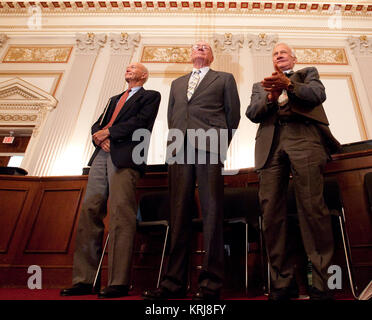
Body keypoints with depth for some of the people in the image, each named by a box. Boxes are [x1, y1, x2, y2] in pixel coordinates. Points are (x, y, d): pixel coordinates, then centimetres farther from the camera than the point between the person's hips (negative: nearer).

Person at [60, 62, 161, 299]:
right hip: (102, 154, 6)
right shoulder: (115, 99, 33)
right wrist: (99, 136, 1)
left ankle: (119, 283, -10)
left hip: (125, 156, -6)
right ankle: (84, 280, 2)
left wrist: (107, 132, -3)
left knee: (121, 215, -14)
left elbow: (141, 122, -4)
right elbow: (97, 125, 24)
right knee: (89, 212, -3)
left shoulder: (151, 96, 14)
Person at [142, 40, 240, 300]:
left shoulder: (224, 79, 20)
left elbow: (233, 113, 12)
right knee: (179, 214, 0)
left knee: (212, 213, -8)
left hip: (209, 147, -3)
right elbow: (171, 116, 25)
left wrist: (221, 143, 2)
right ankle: (175, 281, 5)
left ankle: (211, 283, -3)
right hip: (179, 150, 4)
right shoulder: (177, 83, 30)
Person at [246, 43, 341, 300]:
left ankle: (321, 283, -7)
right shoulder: (260, 85, 32)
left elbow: (318, 94, 5)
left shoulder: (308, 74, 27)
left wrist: (289, 85, -11)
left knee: (312, 206, -14)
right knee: (271, 211, -9)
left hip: (304, 137, -2)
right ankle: (282, 282, -3)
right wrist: (271, 97, -4)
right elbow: (252, 114, 14)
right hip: (271, 143, 2)